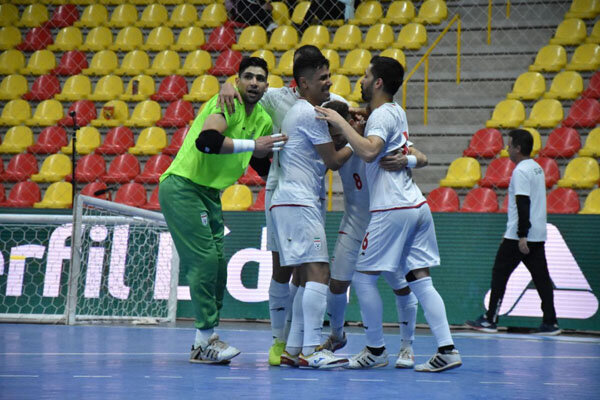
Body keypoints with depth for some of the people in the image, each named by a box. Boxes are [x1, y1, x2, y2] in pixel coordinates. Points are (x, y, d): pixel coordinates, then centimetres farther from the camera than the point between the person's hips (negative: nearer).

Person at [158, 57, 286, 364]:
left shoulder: (262, 119, 10)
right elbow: (206, 140, -34)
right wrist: (252, 145, -29)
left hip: (210, 194, 9)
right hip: (182, 187, -9)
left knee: (216, 265, 6)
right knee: (205, 259, -14)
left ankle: (203, 344, 13)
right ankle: (206, 339, -9)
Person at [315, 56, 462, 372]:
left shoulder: (382, 114, -9)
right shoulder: (397, 112, 19)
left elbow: (369, 152, -27)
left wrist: (340, 123, -21)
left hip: (392, 210, -9)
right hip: (417, 205, 9)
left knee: (363, 277, 1)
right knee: (419, 280, 4)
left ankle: (376, 350, 7)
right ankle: (447, 349, -4)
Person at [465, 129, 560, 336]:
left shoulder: (521, 171, -13)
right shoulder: (537, 168, 16)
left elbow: (523, 204, -20)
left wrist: (522, 236, -23)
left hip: (518, 237, -9)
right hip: (538, 235, 9)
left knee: (500, 273, -1)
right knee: (541, 277, 5)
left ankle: (490, 320, 1)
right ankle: (550, 322, 2)